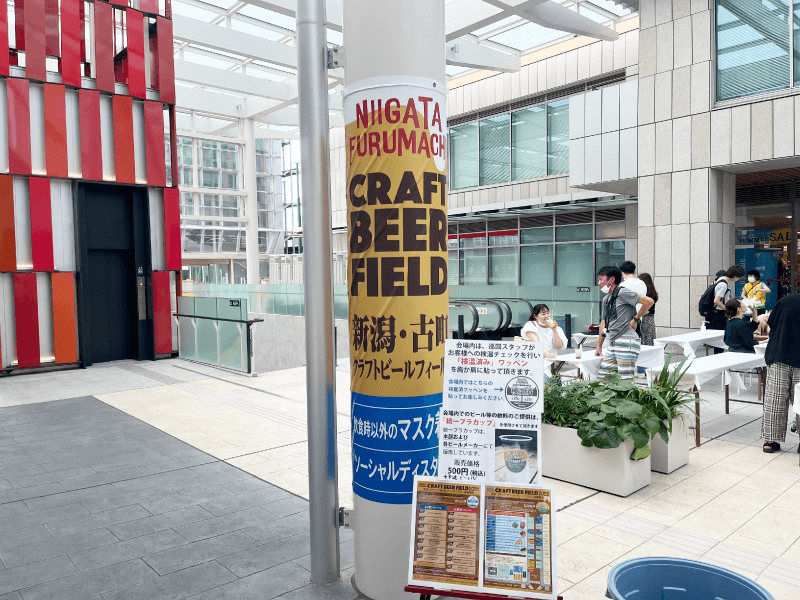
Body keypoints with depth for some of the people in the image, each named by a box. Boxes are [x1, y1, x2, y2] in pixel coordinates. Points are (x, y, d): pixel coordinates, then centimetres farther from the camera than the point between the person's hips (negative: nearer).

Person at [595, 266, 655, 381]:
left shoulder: (622, 292, -6)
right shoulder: (606, 299, 20)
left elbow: (649, 301, -14)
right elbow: (604, 323, 26)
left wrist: (635, 319, -9)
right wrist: (599, 346, 27)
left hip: (626, 341, -9)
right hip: (612, 343, 9)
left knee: (625, 379, -7)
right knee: (603, 376, 7)